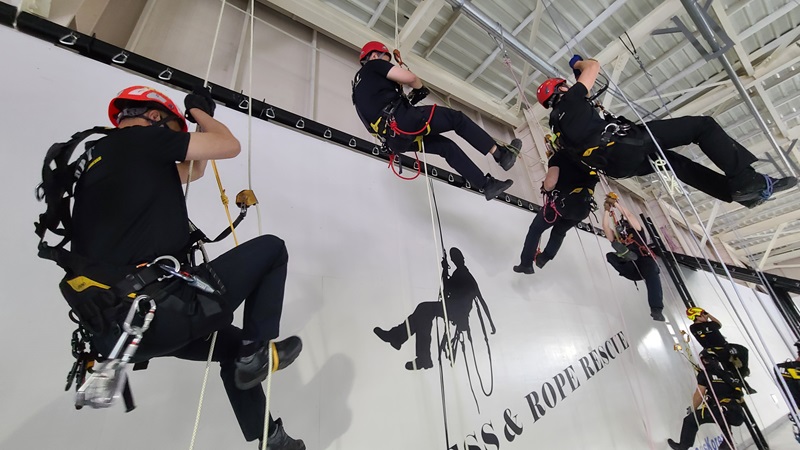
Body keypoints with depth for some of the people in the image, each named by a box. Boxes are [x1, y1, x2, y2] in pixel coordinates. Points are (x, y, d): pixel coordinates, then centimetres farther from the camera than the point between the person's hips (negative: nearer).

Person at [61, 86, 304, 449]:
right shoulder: (143, 137, -3)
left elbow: (192, 171, 31)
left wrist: (203, 117, 35)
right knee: (271, 249, 7)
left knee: (233, 344, 29)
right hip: (159, 309, -9)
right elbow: (229, 146, 2)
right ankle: (258, 350, 9)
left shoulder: (98, 160, 22)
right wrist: (197, 111, 20)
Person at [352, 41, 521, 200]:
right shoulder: (373, 65, 6)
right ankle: (501, 153, 9)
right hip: (402, 120, -8)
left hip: (394, 139, 9)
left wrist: (409, 99, 26)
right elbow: (409, 77, -5)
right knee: (457, 118, 6)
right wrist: (421, 88, 17)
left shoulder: (358, 85, 31)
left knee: (447, 146, 15)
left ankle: (487, 184, 13)